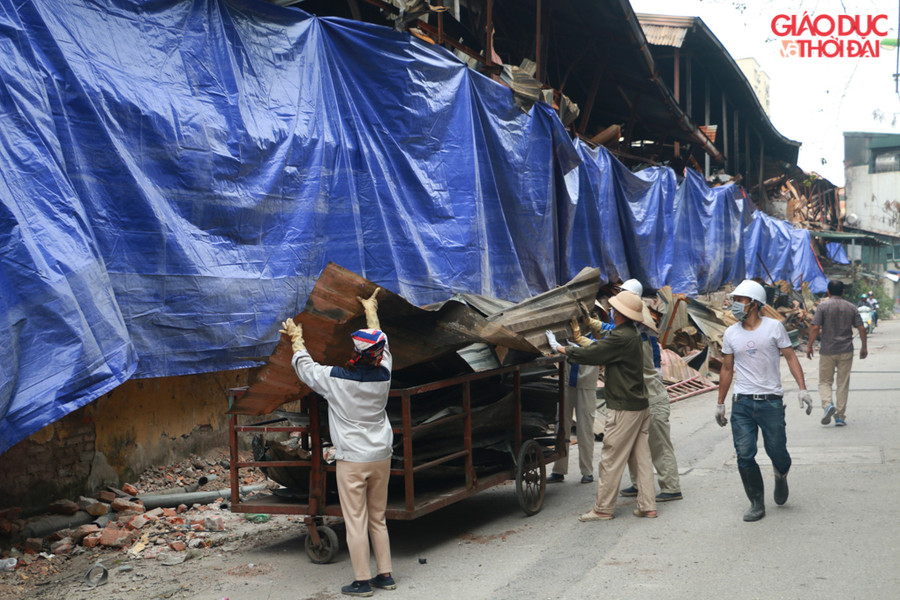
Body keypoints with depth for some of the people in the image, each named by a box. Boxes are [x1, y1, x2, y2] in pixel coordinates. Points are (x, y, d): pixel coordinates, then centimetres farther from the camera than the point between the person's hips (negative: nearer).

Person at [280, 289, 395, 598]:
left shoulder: (335, 378, -15)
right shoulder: (383, 375, -4)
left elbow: (304, 366, 4)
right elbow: (382, 341, 16)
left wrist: (297, 340, 23)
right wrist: (371, 310, 32)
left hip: (352, 459, -4)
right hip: (381, 456, 5)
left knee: (356, 522, 2)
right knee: (378, 519, 16)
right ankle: (385, 575, 20)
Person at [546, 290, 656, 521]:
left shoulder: (621, 337, -19)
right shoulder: (632, 334, 12)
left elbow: (589, 355, -16)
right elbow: (602, 348, 24)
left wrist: (559, 348, -3)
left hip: (624, 408, -10)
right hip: (640, 406, 10)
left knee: (611, 459, -2)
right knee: (640, 457, 11)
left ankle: (603, 508, 5)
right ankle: (647, 506, 13)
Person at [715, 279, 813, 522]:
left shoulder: (774, 327, -2)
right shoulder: (731, 334, 5)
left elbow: (790, 357, 0)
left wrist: (803, 389, -11)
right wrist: (720, 404, 13)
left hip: (771, 401, -2)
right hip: (742, 403, 2)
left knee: (777, 452, 1)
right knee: (744, 456, -3)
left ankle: (781, 475, 37)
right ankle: (756, 503, 11)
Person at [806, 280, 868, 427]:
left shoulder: (823, 306, -5)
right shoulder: (851, 307, 5)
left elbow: (815, 328, -11)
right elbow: (861, 328, 3)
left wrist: (809, 346, -2)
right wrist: (864, 347, 14)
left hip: (827, 351, -2)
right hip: (846, 351, 2)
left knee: (825, 381, 10)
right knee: (843, 384, 8)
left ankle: (828, 405, -16)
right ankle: (840, 417, 9)